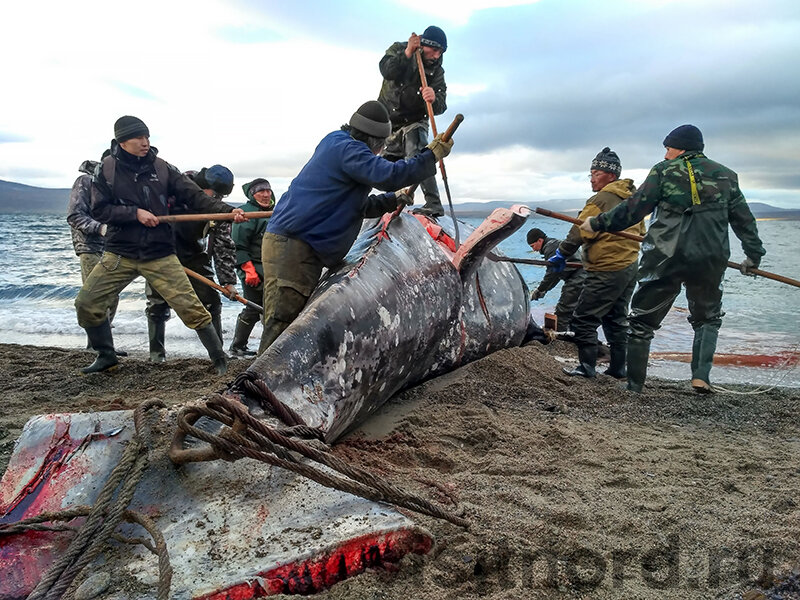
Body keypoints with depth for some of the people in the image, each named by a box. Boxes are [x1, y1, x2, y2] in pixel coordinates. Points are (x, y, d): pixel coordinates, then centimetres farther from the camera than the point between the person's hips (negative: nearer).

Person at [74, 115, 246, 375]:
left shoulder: (162, 168, 0)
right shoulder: (106, 169, 1)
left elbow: (195, 196, -6)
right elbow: (99, 210, -2)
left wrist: (228, 210, -19)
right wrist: (135, 213, -16)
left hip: (160, 255, -1)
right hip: (119, 254, 2)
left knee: (191, 308, -10)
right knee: (87, 304, 1)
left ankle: (219, 360, 6)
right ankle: (106, 356, 24)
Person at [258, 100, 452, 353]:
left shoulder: (337, 146, 26)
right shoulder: (345, 147, -7)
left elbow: (355, 205, 32)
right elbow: (388, 175, -20)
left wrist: (390, 201, 23)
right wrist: (432, 154, -10)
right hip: (290, 246, -11)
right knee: (281, 324, -15)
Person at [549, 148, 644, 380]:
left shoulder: (600, 200, -14)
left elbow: (580, 232, -16)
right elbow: (640, 232, 23)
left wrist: (562, 254, -6)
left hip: (607, 271, -10)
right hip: (630, 267, 10)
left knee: (584, 319, -3)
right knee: (616, 319, 18)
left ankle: (587, 367, 0)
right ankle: (618, 368, 23)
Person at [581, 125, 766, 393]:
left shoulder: (664, 171, 1)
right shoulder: (726, 175, 13)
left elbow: (633, 208, -5)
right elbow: (744, 218, 18)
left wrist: (598, 223, 4)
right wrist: (754, 254, 28)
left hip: (664, 260, -3)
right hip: (710, 261, 4)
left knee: (642, 320, 8)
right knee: (708, 318, 25)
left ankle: (634, 384, 11)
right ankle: (701, 377, 10)